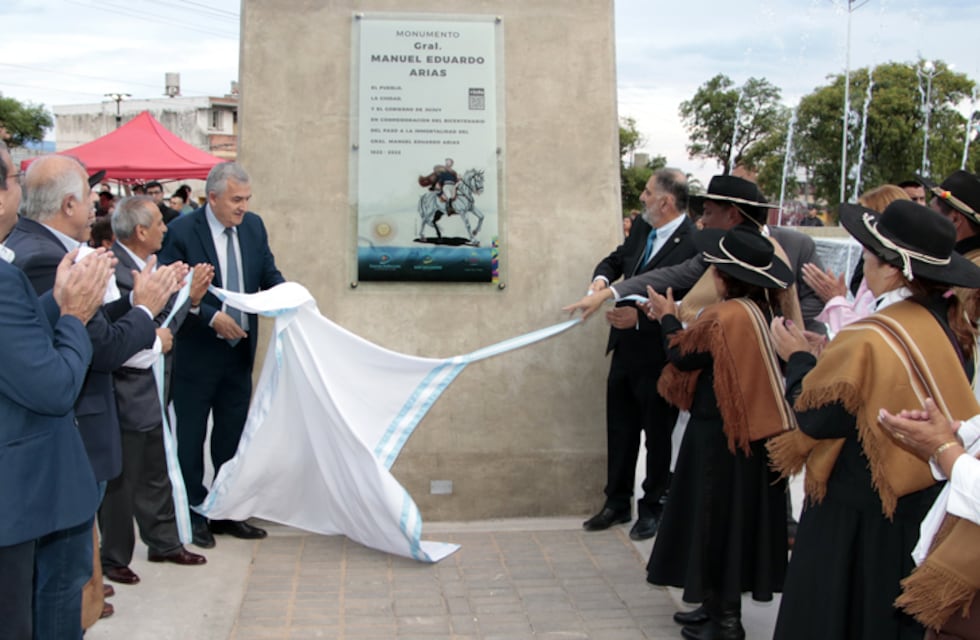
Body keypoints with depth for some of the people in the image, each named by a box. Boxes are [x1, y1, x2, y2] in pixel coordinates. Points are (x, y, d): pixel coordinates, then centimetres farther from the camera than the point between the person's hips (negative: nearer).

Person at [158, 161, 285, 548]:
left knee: (232, 434, 14)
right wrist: (211, 317, -23)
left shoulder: (253, 227, 2)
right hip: (196, 353, -6)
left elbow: (268, 273, 10)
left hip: (239, 351, 6)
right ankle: (194, 513, 19)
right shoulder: (182, 232, -15)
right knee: (190, 437, 6)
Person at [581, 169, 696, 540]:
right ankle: (617, 503, 31)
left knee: (658, 434, 10)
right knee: (620, 430, 16)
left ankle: (652, 507, 26)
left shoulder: (693, 244, -21)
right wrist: (601, 278, -5)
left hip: (658, 356, -8)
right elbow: (616, 259, 17)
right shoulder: (641, 228, 4)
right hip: (625, 349, 8)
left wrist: (640, 317, -28)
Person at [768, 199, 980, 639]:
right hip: (928, 511, 8)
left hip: (860, 518, -7)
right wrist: (828, 355, 9)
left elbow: (816, 416, -18)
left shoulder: (868, 340, -25)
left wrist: (798, 358, -2)